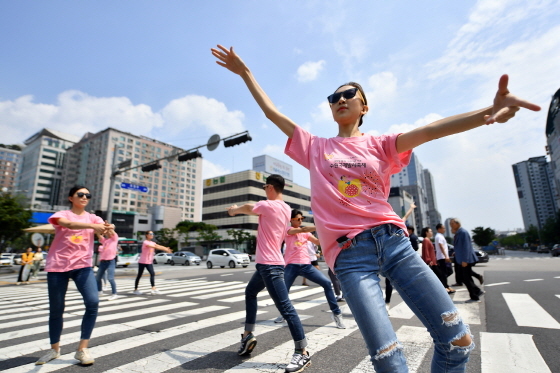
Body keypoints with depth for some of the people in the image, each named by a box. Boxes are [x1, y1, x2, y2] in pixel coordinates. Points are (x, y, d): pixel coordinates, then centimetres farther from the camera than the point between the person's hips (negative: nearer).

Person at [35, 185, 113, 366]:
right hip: (58, 266, -1)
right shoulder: (61, 215, 1)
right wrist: (93, 226, -43)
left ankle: (82, 349, 0)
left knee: (93, 303, -14)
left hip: (83, 266, 1)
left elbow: (103, 231, -13)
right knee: (56, 308, 8)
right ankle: (54, 349, 31)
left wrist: (108, 228, -39)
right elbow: (69, 224, -24)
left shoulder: (93, 217, 7)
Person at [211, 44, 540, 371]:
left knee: (458, 340, 0)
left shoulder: (380, 145, 12)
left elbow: (429, 131, -4)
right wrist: (245, 71, 18)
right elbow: (272, 112, 14)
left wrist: (489, 112, -20)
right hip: (350, 253, -1)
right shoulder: (315, 147, 12)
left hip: (393, 241, 2)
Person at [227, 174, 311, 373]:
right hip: (267, 262, 10)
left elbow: (247, 208, 6)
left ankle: (302, 353, 1)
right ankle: (248, 335, 34)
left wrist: (233, 210, 25)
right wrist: (239, 208, 20)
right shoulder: (285, 208, 10)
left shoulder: (268, 205, -14)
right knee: (250, 292, 25)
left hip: (270, 264, -10)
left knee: (285, 307, -7)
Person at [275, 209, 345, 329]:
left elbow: (318, 242, 8)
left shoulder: (305, 232, 15)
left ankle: (336, 313, 2)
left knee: (327, 283, -9)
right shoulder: (288, 230, -2)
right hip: (292, 266, -3)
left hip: (306, 265, 4)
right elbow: (302, 229, -20)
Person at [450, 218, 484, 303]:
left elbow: (466, 247, -21)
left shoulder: (463, 232, -17)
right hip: (461, 260, 9)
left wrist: (465, 260, -22)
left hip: (465, 261, -9)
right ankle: (478, 291, 27)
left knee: (467, 279, -1)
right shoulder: (457, 233, 12)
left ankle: (474, 297, 11)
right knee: (464, 278, 14)